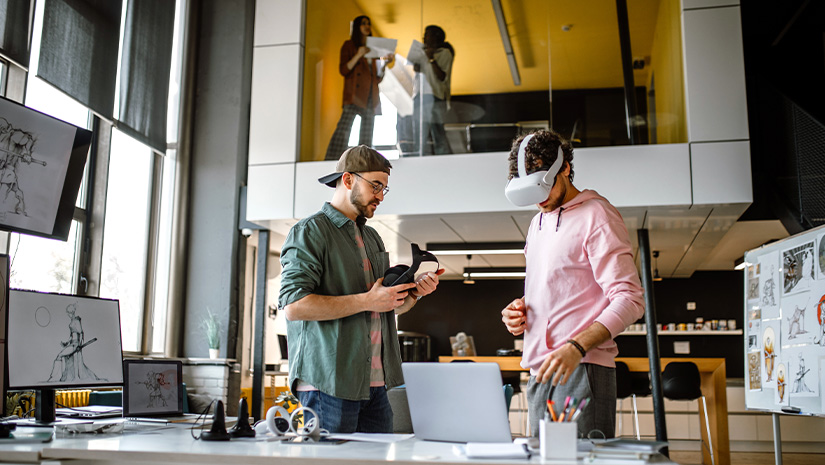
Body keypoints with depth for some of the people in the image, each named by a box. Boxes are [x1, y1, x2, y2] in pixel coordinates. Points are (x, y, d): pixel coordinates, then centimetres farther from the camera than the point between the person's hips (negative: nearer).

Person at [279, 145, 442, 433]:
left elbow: (391, 307, 26)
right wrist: (366, 301, -18)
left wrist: (415, 292, 4)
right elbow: (294, 306, -17)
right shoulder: (310, 232, -5)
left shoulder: (372, 238, 20)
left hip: (375, 384, 7)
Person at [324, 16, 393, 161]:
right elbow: (343, 70, -3)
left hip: (371, 96, 6)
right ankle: (332, 160, -26)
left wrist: (385, 63, 5)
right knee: (344, 126, -21)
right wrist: (358, 55, -12)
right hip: (354, 94, -6)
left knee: (367, 134, 0)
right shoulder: (349, 45, 10)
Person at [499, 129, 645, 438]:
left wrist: (576, 346, -26)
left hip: (582, 370, -7)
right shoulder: (538, 222, 20)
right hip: (540, 373, 8)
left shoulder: (597, 216, -6)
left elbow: (629, 300, -14)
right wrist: (518, 311, 7)